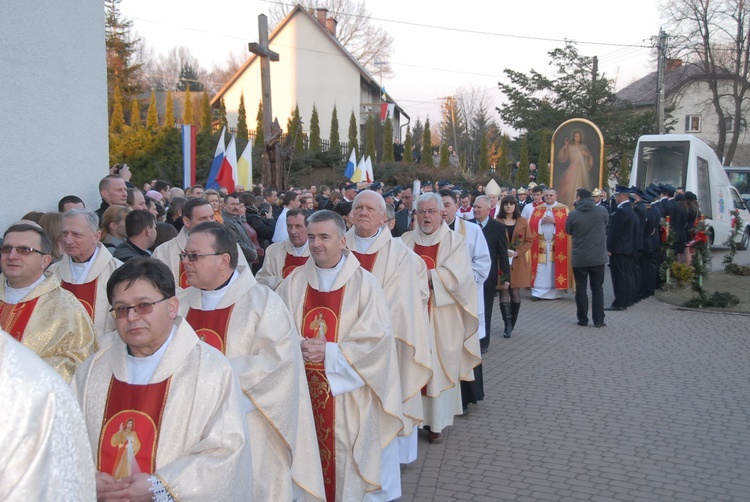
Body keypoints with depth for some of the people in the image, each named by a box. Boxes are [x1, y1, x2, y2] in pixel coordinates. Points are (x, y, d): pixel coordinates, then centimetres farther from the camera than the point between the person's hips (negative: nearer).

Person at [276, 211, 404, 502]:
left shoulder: (364, 283, -7)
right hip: (305, 389, 3)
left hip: (348, 393, -3)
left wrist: (330, 352, -19)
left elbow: (378, 338, -12)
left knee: (345, 457, 4)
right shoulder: (294, 283, 3)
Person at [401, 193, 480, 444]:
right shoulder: (406, 240, 9)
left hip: (441, 318, -2)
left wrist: (425, 275, -18)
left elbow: (457, 275, -13)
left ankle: (437, 422, 13)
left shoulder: (455, 241, 0)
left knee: (438, 368, 3)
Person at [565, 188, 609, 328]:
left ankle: (583, 319, 13)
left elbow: (568, 231, 4)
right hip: (598, 257, 2)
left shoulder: (573, 214, -12)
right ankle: (599, 320, 11)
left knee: (581, 289, 8)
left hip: (579, 258, -2)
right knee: (597, 288, 11)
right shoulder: (602, 211, -5)